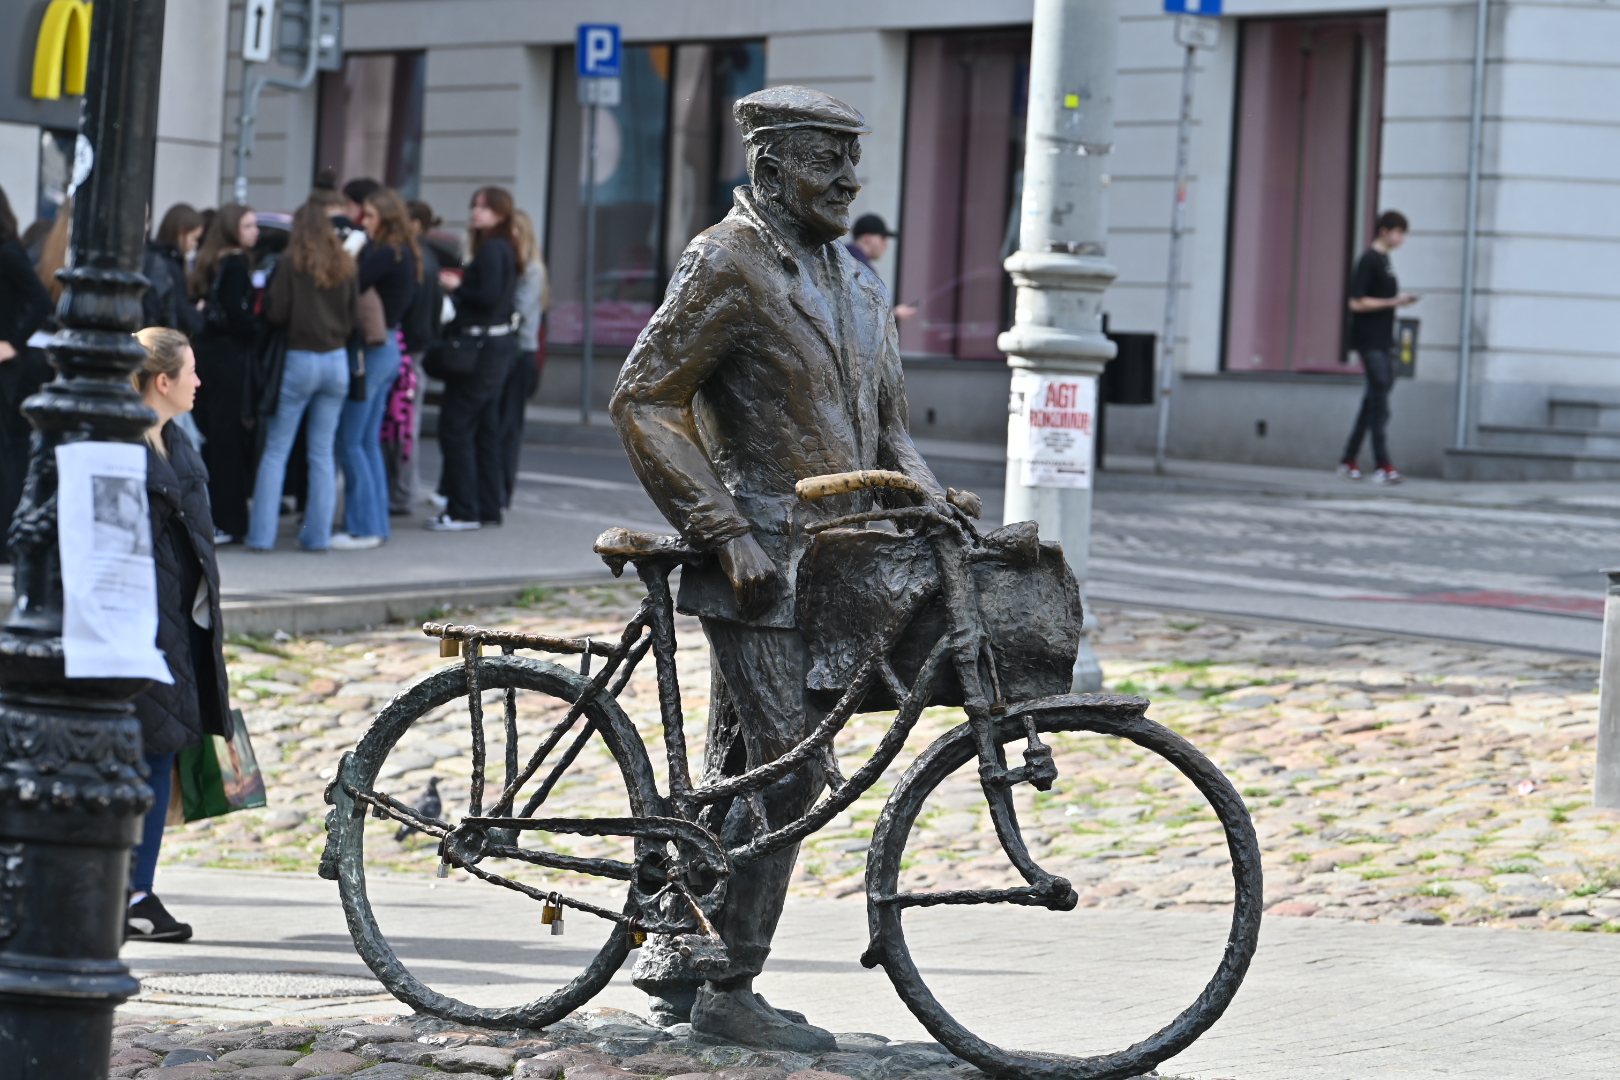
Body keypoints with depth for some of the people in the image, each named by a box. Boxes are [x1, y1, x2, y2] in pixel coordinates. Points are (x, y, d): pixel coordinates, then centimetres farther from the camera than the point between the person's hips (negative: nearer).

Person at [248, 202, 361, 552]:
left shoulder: (292, 264, -9)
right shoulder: (346, 266, 3)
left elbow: (276, 313, -10)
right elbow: (356, 318, 6)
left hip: (299, 360, -4)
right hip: (337, 361, 4)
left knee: (275, 450, 1)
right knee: (322, 452, 9)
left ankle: (261, 535, -2)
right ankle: (318, 534, 8)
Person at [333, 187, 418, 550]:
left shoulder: (384, 255, -17)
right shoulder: (404, 255, 11)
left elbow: (350, 287, -25)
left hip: (372, 350, -9)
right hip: (388, 347, 9)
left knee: (349, 440, -4)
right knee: (369, 441, 15)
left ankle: (363, 526, -2)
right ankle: (376, 522, 18)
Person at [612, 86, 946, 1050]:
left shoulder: (857, 282, 16)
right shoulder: (729, 264, -9)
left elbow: (886, 421, 22)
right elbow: (644, 403, -12)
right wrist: (726, 531, -17)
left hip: (832, 562, 8)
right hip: (761, 561, -8)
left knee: (740, 770, 12)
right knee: (787, 764, -12)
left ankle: (676, 963, 21)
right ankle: (729, 989, -5)